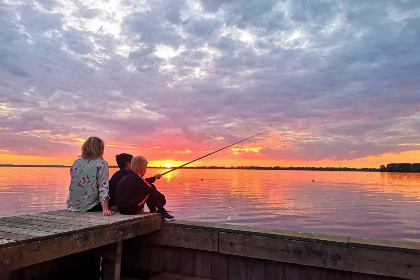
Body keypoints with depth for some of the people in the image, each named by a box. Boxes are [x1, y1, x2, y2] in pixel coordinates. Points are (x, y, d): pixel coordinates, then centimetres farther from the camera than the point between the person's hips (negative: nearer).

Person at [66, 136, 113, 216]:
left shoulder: (76, 162, 8)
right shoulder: (101, 164, -8)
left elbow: (73, 183, 17)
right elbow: (103, 188, -17)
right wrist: (105, 209, -22)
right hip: (89, 207, -6)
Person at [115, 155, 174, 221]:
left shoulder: (127, 176, 10)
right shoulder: (136, 178, -15)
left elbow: (144, 182, 27)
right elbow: (152, 191, -8)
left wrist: (154, 177, 41)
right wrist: (162, 200, 9)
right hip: (130, 210, -9)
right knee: (151, 191, -4)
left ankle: (153, 211, 25)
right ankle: (163, 213, 6)